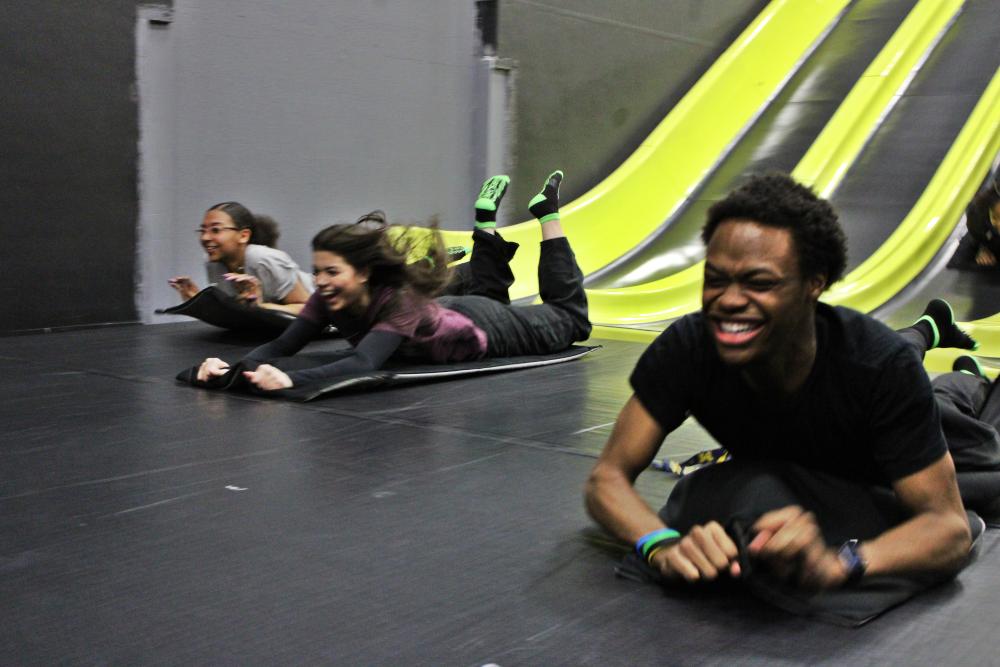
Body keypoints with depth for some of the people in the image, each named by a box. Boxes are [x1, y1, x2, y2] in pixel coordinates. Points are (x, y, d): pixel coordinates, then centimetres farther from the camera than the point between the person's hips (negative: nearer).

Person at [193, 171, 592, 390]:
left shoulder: (399, 301, -45)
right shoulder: (331, 298, -28)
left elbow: (362, 365, -59)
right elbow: (282, 346, -31)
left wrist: (290, 380, -72)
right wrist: (236, 366, -51)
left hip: (486, 328, -5)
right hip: (452, 312, 5)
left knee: (570, 318, 22)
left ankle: (547, 213, 29)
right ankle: (486, 216, 47)